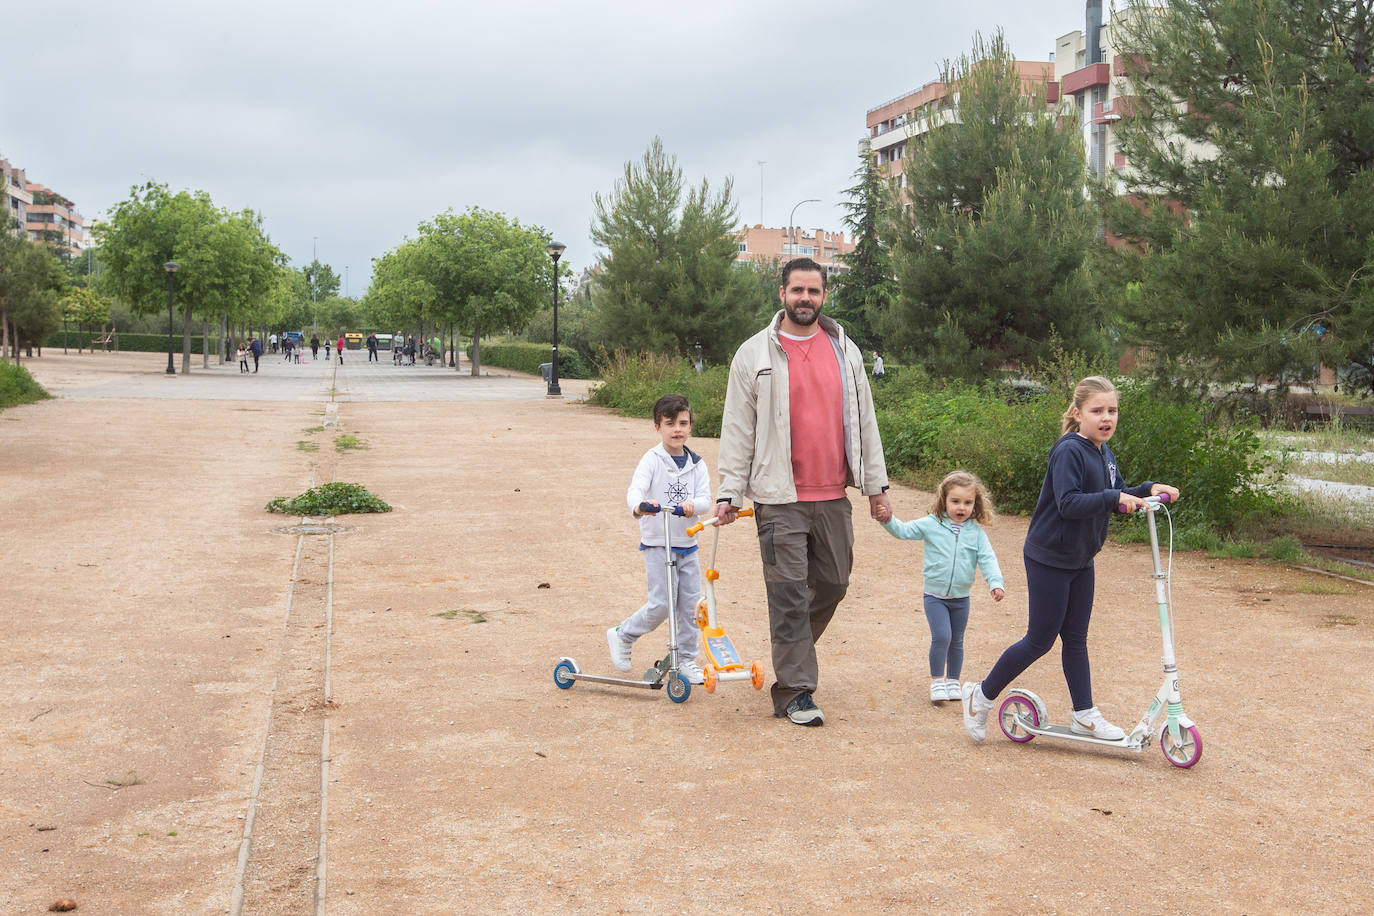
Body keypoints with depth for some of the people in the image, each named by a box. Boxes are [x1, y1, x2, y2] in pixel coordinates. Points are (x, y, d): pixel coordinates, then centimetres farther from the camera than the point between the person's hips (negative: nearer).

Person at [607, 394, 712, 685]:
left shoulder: (696, 464, 6)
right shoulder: (652, 460, -7)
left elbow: (705, 497, -4)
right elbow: (635, 489, -22)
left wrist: (693, 504, -28)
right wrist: (638, 505, -45)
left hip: (688, 544, 4)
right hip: (657, 543, -4)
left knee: (691, 604, 5)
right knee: (661, 603, -9)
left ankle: (686, 659, 20)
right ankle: (622, 636, 15)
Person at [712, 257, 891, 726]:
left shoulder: (845, 350, 10)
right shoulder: (755, 353, 0)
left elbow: (864, 421, 13)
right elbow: (738, 430, 0)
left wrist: (876, 484, 11)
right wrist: (730, 493, -4)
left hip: (833, 497, 4)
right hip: (780, 498, -4)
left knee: (833, 583, 13)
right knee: (789, 592, -3)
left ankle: (794, 649, 38)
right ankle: (795, 692, 5)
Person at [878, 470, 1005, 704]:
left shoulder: (976, 533, -2)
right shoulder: (931, 525, -5)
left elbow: (987, 559, -5)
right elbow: (903, 531, -4)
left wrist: (995, 583, -19)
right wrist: (888, 520, -22)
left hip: (961, 597, 2)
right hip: (934, 595, -2)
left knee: (956, 641, 13)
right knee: (941, 636, -14)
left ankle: (953, 680, 30)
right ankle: (937, 681, 2)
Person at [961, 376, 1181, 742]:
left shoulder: (1104, 453, 8)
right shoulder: (1069, 450, -20)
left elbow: (1119, 497, 15)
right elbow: (1068, 503, -29)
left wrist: (1147, 490, 0)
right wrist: (1114, 497, -34)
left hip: (1080, 561, 8)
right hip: (1049, 560, -8)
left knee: (1076, 639, 14)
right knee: (1040, 640, -2)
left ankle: (1085, 715, 21)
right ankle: (981, 695, 12)